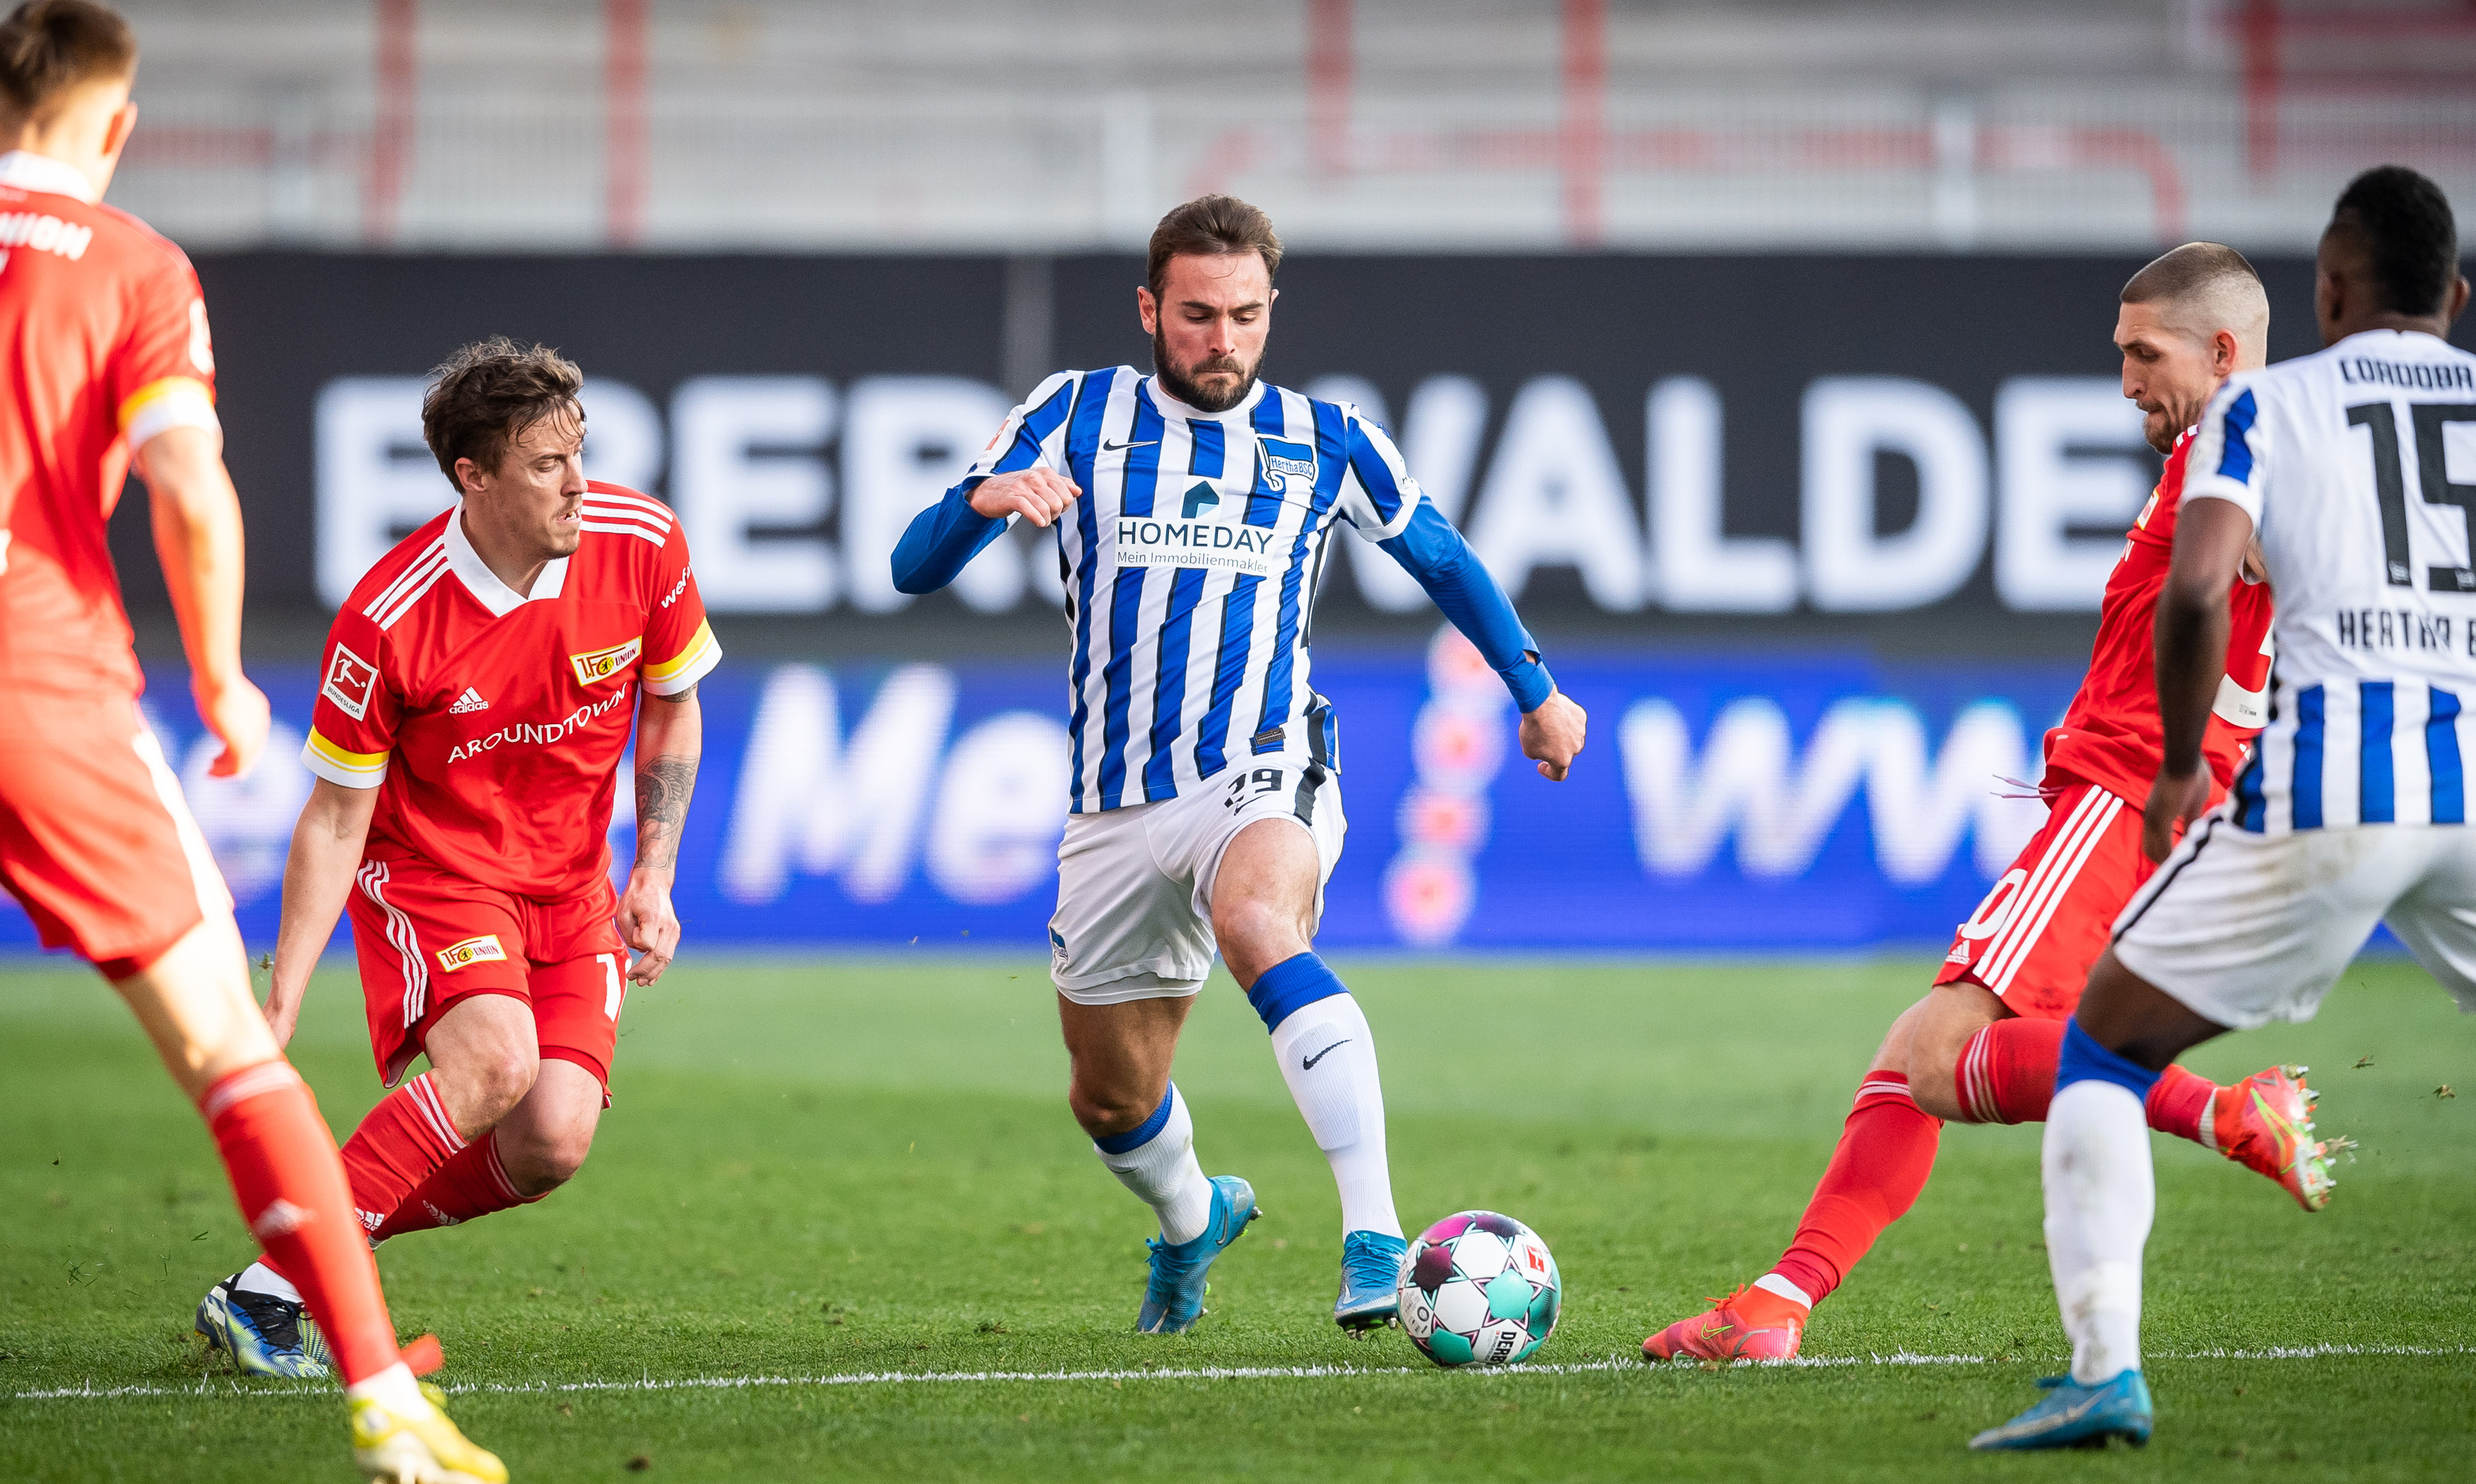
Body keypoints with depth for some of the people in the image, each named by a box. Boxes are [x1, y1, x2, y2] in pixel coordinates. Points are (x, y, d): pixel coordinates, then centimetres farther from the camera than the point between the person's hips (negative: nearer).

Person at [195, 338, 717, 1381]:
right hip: (429, 867, -4)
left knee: (554, 1141, -18)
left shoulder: (641, 545, -13)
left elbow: (673, 707, 7)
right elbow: (333, 822, -14)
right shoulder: (387, 621, -23)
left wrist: (654, 874, -2)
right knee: (497, 1058, -32)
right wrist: (278, 1011, -17)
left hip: (571, 885, 4)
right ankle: (265, 1292, -25)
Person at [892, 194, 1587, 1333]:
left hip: (1266, 777, -3)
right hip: (1115, 804, 3)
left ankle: (1376, 1237, -48)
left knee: (1255, 918, -37)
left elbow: (1441, 558, 23)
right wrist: (984, 499, -25)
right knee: (1113, 1100, 12)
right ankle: (1192, 1221, 50)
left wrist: (1535, 692, 27)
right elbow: (914, 568, -4)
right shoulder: (1077, 417, 3)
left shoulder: (1323, 441, 5)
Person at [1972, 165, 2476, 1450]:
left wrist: (2179, 765, 7)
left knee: (2104, 1047, 13)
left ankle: (2104, 1369, -3)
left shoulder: (2267, 405, 10)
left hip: (2331, 779, -2)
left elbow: (2196, 588, -7)